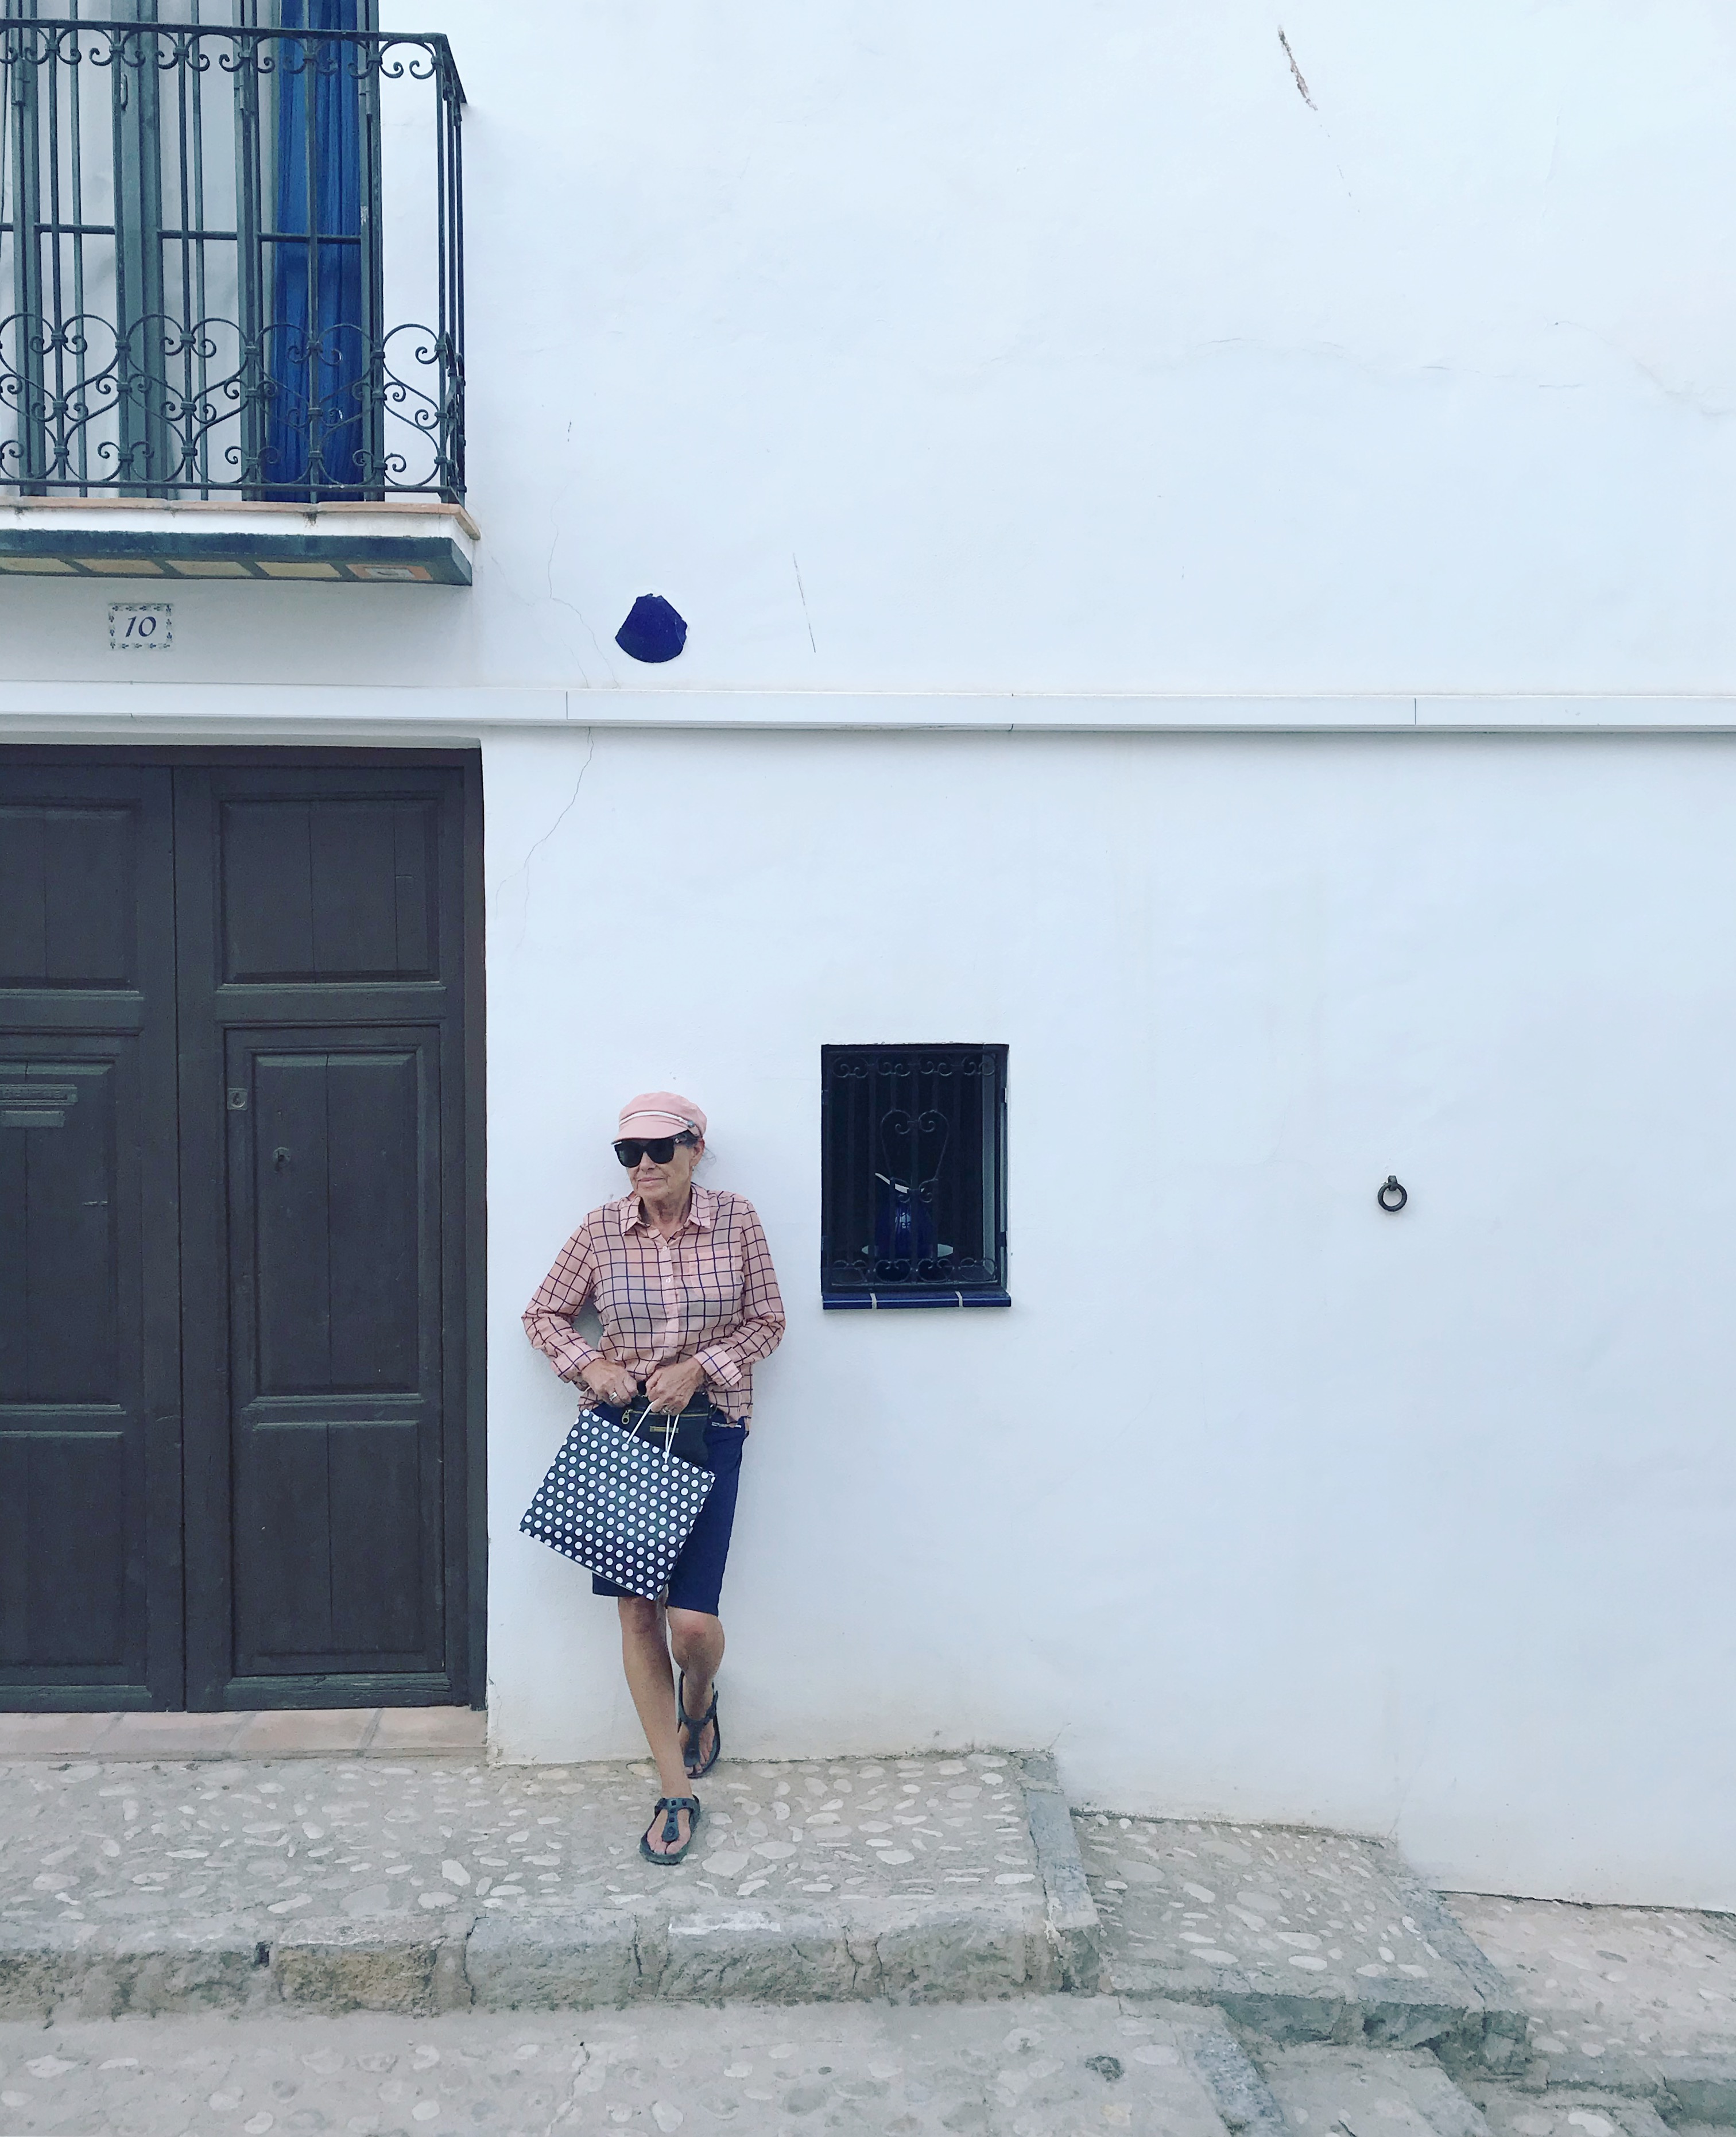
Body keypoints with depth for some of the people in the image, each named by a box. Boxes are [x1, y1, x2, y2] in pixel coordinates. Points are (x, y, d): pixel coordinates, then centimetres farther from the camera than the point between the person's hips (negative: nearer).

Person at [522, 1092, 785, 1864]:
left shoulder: (736, 1220, -3)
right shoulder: (601, 1230, 0)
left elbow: (767, 1321, 2)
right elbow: (543, 1313, 10)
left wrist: (699, 1366, -11)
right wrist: (590, 1365, -8)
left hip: (708, 1428, -2)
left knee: (692, 1617, -8)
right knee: (637, 1612, 4)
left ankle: (699, 1701, 31)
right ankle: (676, 1794, 18)